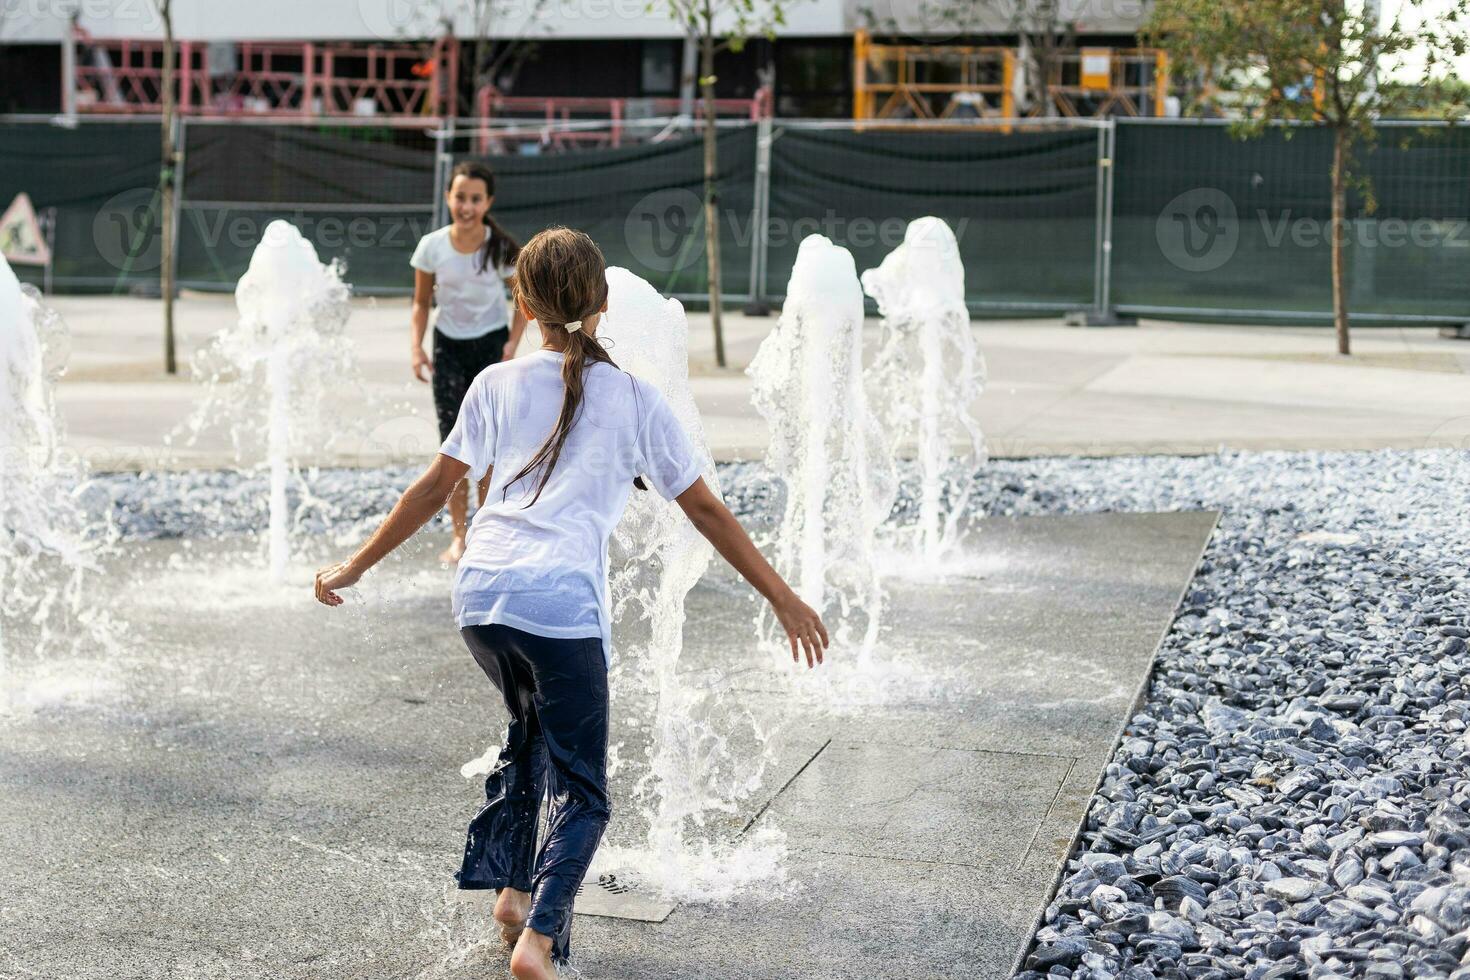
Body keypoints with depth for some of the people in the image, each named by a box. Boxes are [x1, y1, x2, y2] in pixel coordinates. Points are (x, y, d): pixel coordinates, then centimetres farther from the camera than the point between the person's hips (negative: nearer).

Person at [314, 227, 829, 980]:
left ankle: (510, 886, 23)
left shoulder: (497, 385, 13)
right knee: (581, 792, 7)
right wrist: (783, 599, 13)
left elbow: (436, 486, 12)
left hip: (479, 594, 4)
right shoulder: (633, 400, 7)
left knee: (531, 728, 31)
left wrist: (355, 567, 21)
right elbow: (704, 509, 8)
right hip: (562, 604, -4)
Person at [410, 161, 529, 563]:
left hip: (491, 343, -1)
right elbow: (421, 302, 2)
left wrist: (512, 343, -12)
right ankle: (459, 536, 7)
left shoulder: (502, 248, -13)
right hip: (449, 345, 2)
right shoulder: (432, 246, -10)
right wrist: (417, 348, -9)